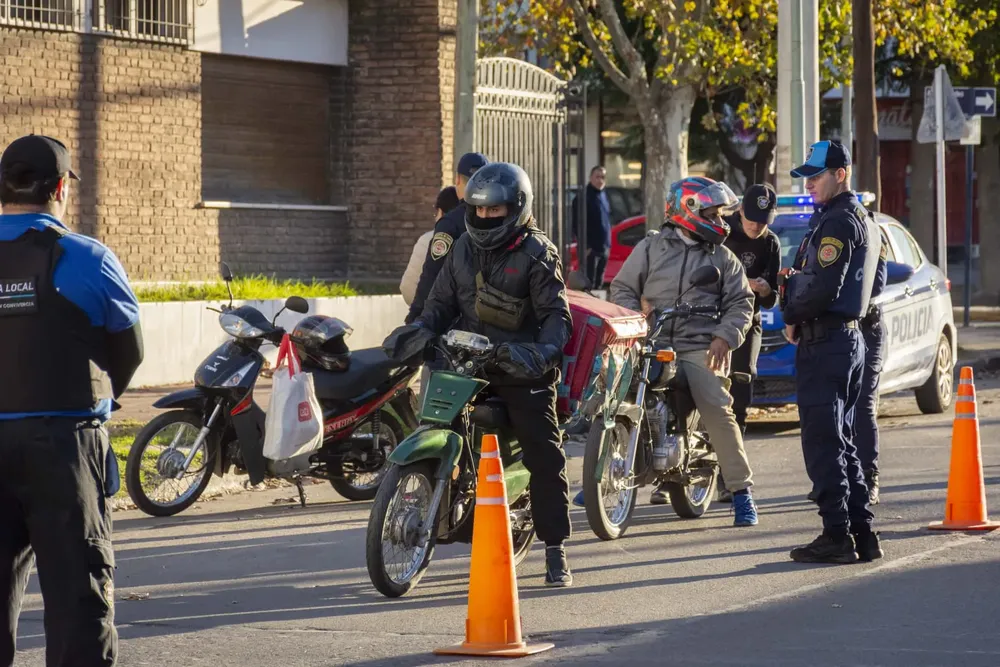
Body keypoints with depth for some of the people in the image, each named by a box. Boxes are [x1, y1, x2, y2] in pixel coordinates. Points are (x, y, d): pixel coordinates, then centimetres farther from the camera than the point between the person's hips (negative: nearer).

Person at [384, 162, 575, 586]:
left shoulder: (537, 253, -5)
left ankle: (555, 553, -2)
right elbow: (442, 303, 15)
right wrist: (419, 330, -5)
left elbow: (556, 313, -10)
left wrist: (545, 352, -29)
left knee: (545, 459, -8)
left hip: (522, 372, -5)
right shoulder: (463, 249, 12)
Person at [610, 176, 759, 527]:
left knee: (718, 412, -17)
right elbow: (623, 288, 12)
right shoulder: (652, 246, 12)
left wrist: (724, 337, -7)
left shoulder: (723, 257, 13)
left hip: (699, 349, -1)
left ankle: (741, 491, -12)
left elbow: (740, 302, 10)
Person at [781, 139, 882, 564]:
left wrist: (793, 317, -6)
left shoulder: (838, 222, -14)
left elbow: (823, 288, -22)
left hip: (825, 342, -10)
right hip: (848, 336, 10)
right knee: (840, 440, 14)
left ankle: (837, 536, -7)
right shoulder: (861, 219, 19)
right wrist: (794, 279, 5)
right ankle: (861, 533, 15)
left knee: (822, 442, -7)